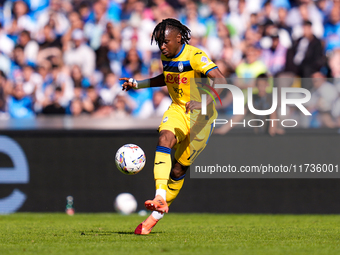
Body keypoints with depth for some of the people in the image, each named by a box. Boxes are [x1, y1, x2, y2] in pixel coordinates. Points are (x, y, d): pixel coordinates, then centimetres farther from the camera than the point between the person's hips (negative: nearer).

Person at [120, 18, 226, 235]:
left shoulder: (195, 56, -20)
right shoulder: (166, 57, 3)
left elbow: (220, 81, -32)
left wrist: (204, 103, -47)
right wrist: (137, 84, 17)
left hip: (201, 116, -5)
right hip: (178, 109, 5)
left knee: (178, 170, -3)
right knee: (165, 139, -28)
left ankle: (156, 215, 10)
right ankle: (160, 197, -39)